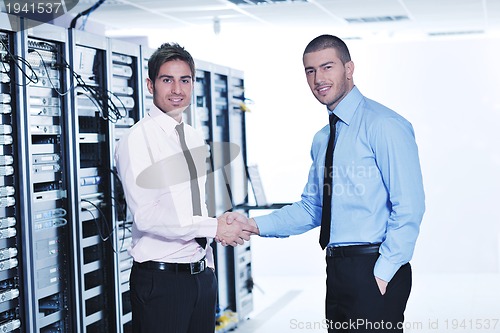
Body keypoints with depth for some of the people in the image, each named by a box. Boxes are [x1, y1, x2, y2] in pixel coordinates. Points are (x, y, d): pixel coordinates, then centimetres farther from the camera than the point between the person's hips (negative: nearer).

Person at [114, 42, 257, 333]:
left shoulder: (196, 140, 13)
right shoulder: (137, 140, -10)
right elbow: (146, 215, -20)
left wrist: (209, 264, 18)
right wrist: (215, 227, -19)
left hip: (202, 275, 7)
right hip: (160, 278, -7)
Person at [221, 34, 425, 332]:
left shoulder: (385, 125, -10)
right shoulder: (322, 140, 15)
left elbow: (409, 207, -15)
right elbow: (311, 209, 17)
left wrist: (383, 273, -17)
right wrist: (255, 225, 4)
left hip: (375, 273, -7)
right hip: (337, 271, 8)